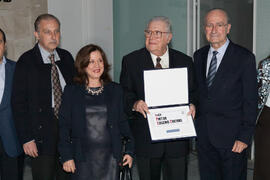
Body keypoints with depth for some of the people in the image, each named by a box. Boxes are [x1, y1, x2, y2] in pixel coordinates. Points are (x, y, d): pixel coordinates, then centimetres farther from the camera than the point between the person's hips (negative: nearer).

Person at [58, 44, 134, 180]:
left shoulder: (115, 90, 9)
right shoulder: (71, 92, 4)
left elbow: (122, 122, 12)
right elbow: (64, 126, 2)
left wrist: (129, 151, 4)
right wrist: (66, 157, -4)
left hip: (110, 157, 1)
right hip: (82, 158, -1)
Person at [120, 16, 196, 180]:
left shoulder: (185, 61, 7)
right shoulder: (131, 61, 2)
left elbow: (193, 92, 12)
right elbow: (124, 94, 0)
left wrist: (192, 105, -9)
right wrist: (134, 104, -20)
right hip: (145, 138, -1)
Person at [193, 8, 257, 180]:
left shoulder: (245, 58, -8)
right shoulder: (199, 55, 8)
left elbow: (250, 101, -9)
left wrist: (245, 137, -12)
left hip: (231, 136, -5)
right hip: (203, 134, 5)